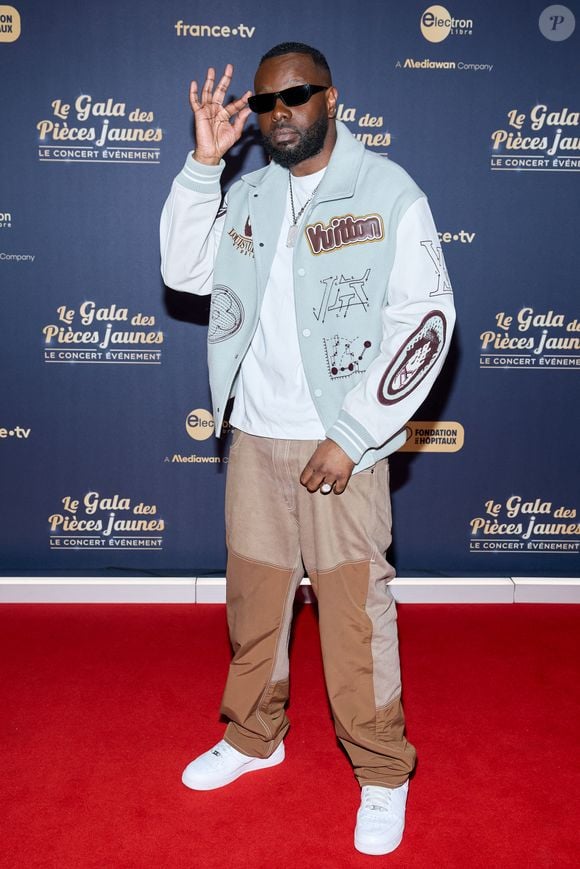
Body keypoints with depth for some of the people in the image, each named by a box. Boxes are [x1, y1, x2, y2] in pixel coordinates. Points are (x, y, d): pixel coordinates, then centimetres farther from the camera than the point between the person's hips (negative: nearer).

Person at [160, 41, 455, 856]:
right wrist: (204, 161, -6)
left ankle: (382, 773, 21)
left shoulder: (388, 192, -6)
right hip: (255, 436, 5)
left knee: (355, 607, 1)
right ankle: (253, 736, 36)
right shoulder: (248, 194, 10)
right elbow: (184, 271, 4)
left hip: (340, 443, -4)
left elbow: (425, 321, -11)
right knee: (254, 592, 15)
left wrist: (351, 438, -15)